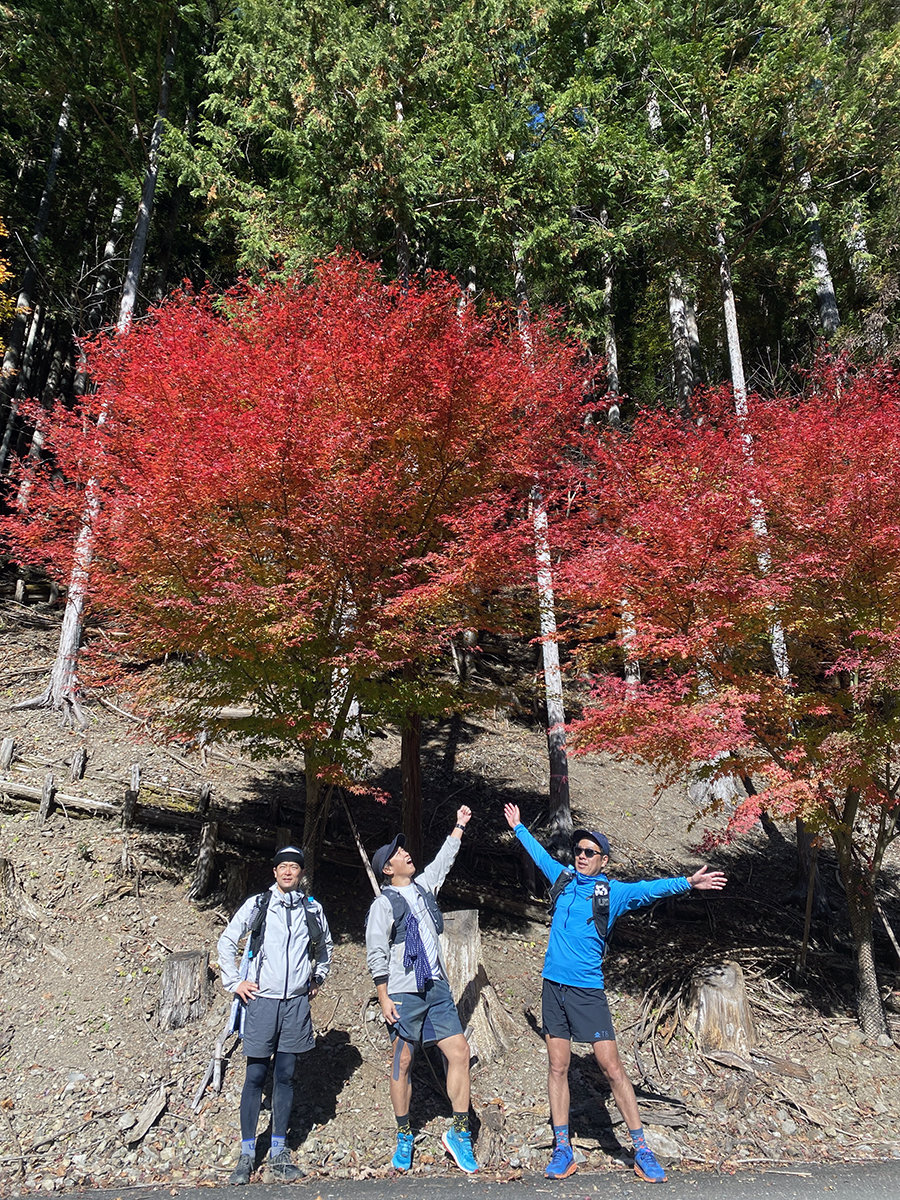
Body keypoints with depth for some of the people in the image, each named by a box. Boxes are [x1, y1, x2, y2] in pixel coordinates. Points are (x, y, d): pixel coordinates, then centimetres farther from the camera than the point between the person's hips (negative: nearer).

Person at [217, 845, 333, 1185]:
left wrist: (317, 979, 17)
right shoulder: (257, 905, -3)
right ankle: (247, 1153, 15)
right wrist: (234, 982, 2)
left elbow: (325, 946, 22)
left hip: (296, 1003, 2)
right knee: (256, 1075, 2)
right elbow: (226, 942, 6)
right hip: (261, 1001, -2)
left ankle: (278, 1151, 19)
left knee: (285, 1076, 8)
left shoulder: (313, 909, 4)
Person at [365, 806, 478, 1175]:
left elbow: (443, 861, 26)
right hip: (403, 994, -5)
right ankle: (403, 1137, 22)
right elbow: (376, 955, -7)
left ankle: (459, 1132, 11)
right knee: (402, 1063, 5)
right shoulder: (384, 903, -7)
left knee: (459, 1052, -1)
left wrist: (459, 826, 29)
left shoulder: (423, 887, 11)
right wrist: (384, 998, -10)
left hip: (437, 989, 5)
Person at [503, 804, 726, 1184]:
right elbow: (540, 854, 23)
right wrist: (518, 827, 36)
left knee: (612, 1067, -4)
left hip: (587, 990, -4)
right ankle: (562, 1149, 19)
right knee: (558, 1067, 8)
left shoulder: (612, 892, -5)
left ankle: (642, 1151, 8)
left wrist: (687, 882, -35)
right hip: (553, 985, 4)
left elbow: (648, 888, -20)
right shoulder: (562, 879, 7)